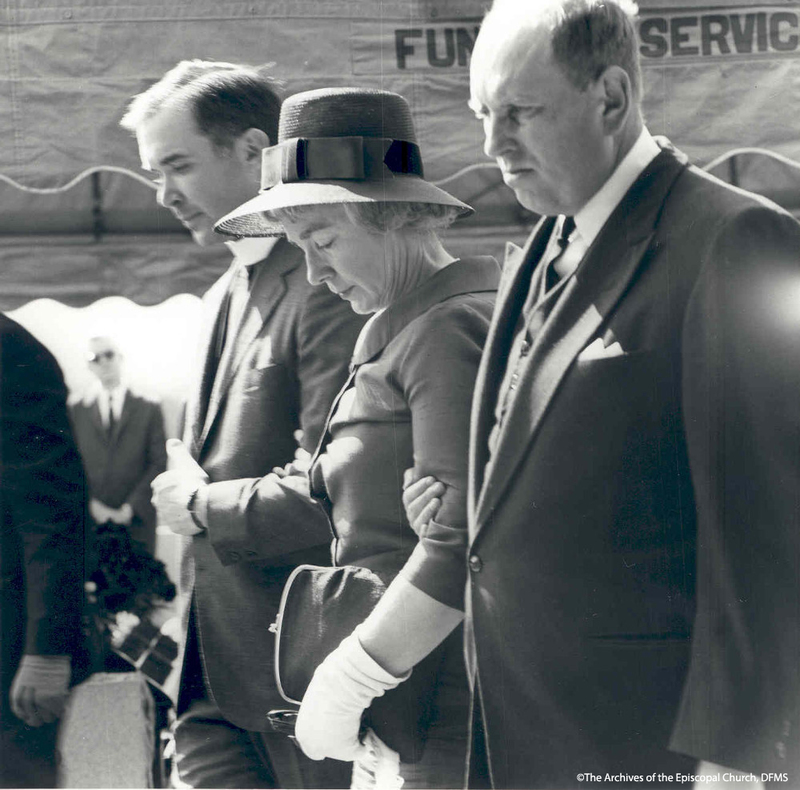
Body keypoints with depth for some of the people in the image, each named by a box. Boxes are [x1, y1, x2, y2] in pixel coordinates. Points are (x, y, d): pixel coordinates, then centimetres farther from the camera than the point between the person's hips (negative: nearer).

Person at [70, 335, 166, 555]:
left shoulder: (149, 410, 9)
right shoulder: (76, 412, 12)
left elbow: (159, 464, 3)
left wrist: (131, 508, -7)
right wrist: (90, 504, -8)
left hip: (136, 523, -1)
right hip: (90, 521, 1)